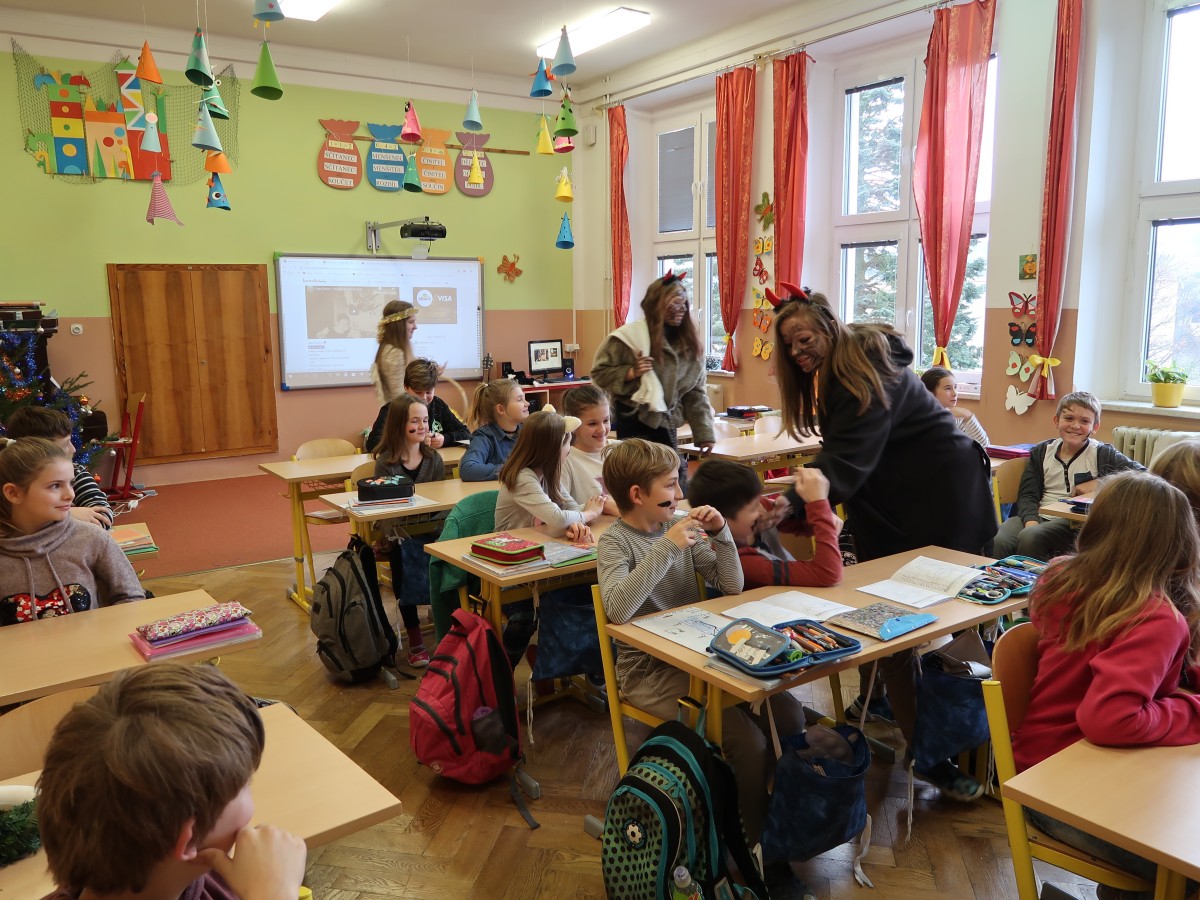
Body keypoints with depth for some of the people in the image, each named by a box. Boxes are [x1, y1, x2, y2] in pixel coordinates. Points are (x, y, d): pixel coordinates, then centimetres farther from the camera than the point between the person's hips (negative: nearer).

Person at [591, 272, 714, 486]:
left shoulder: (691, 342, 5)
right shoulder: (630, 336, -10)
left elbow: (696, 392, 7)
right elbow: (600, 372, -4)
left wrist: (703, 433, 3)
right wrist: (631, 373, -20)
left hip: (666, 425, 5)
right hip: (634, 423, -5)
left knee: (676, 476, 3)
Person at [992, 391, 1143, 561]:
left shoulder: (1103, 454, 5)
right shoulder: (1041, 451, 13)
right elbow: (1027, 494, 5)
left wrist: (1099, 483, -9)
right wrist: (1030, 521, -15)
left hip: (1072, 522, -3)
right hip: (1038, 515, 3)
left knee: (1029, 537, -34)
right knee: (998, 541, -29)